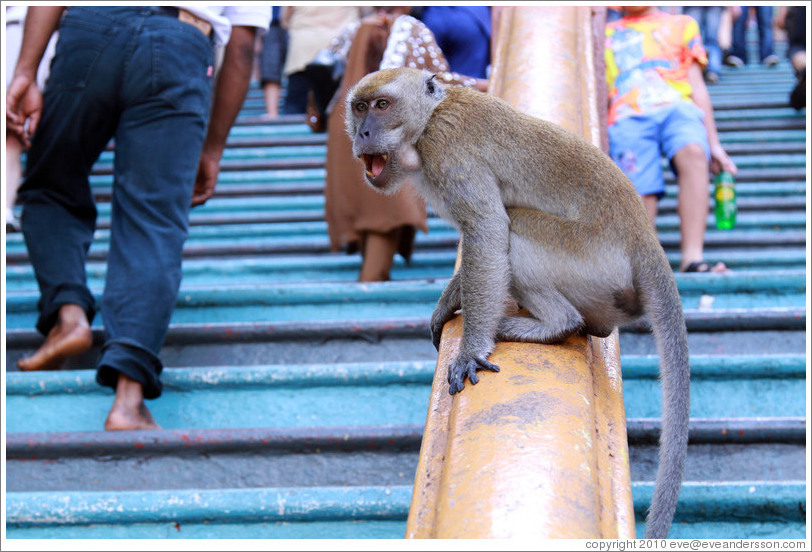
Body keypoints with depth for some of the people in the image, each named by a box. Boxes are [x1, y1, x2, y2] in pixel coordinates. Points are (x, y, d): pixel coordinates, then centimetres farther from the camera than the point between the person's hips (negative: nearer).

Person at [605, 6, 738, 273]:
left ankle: (692, 258, -44)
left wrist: (714, 144, 13)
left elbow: (697, 86, 21)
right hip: (628, 118, 2)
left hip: (677, 108, -2)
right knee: (642, 196, -24)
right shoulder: (604, 34, 30)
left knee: (694, 154, -35)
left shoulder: (681, 24, 28)